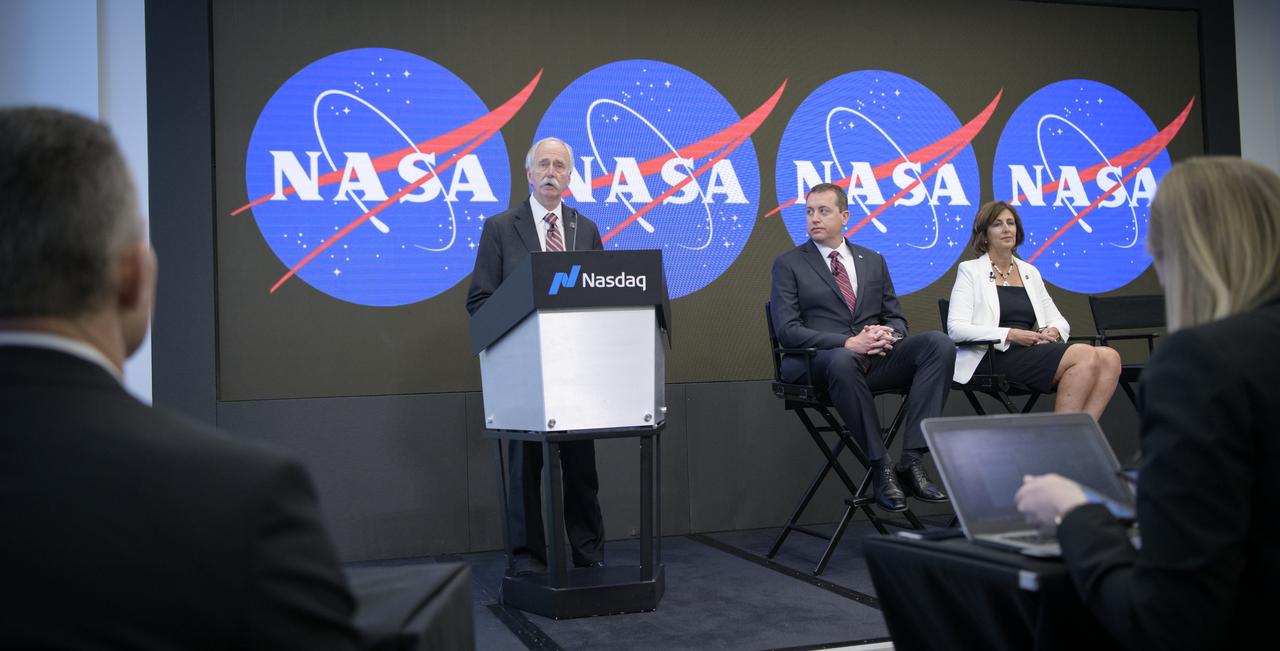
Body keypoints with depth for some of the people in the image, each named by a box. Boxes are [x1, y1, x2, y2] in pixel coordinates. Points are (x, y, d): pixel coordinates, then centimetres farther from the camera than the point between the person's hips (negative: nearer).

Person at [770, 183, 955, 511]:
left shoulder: (873, 261, 20)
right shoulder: (788, 264, 6)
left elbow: (896, 319, 19)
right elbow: (788, 331, -5)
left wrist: (887, 333, -8)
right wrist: (847, 342, -18)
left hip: (876, 359, 5)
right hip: (816, 362, -4)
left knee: (940, 342, -21)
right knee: (843, 360, -41)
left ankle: (912, 460, -24)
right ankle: (881, 466, -26)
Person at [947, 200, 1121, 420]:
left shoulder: (1030, 272, 23)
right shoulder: (970, 270, 6)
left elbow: (1060, 321, 24)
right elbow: (956, 328, -7)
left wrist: (1053, 331, -2)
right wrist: (1010, 334, -15)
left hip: (1033, 351, 6)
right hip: (998, 356, -6)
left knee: (1109, 357, -21)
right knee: (1087, 355, -27)